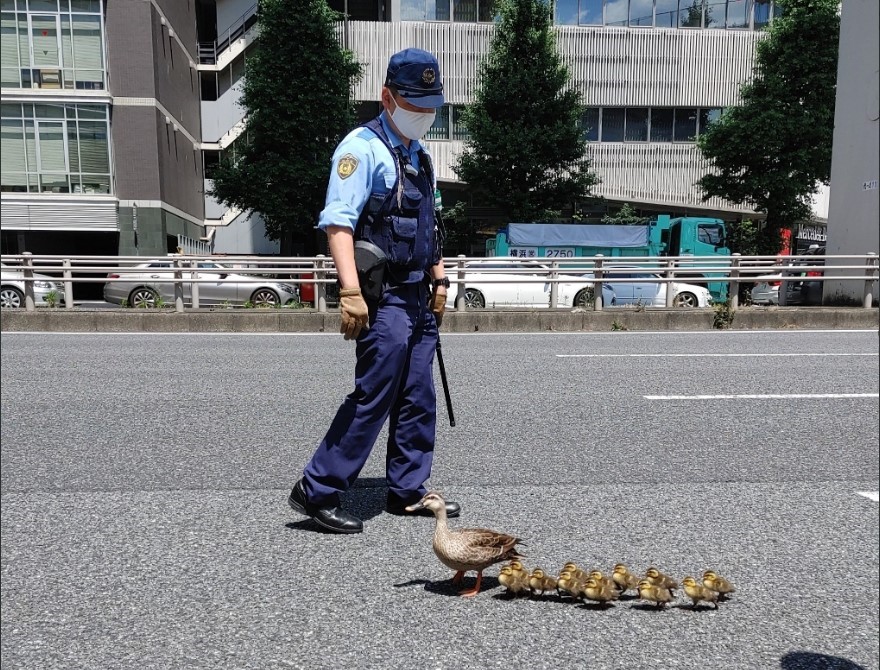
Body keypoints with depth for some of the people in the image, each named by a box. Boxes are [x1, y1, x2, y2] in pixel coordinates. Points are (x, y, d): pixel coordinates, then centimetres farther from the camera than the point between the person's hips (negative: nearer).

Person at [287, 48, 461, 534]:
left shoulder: (418, 155, 19)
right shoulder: (363, 146, -8)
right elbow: (337, 221, -19)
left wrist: (438, 280, 19)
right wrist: (350, 291, -28)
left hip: (418, 297, 9)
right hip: (383, 297, -9)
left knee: (418, 401, 11)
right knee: (372, 398, -7)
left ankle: (407, 492, 23)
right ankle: (316, 491, 6)